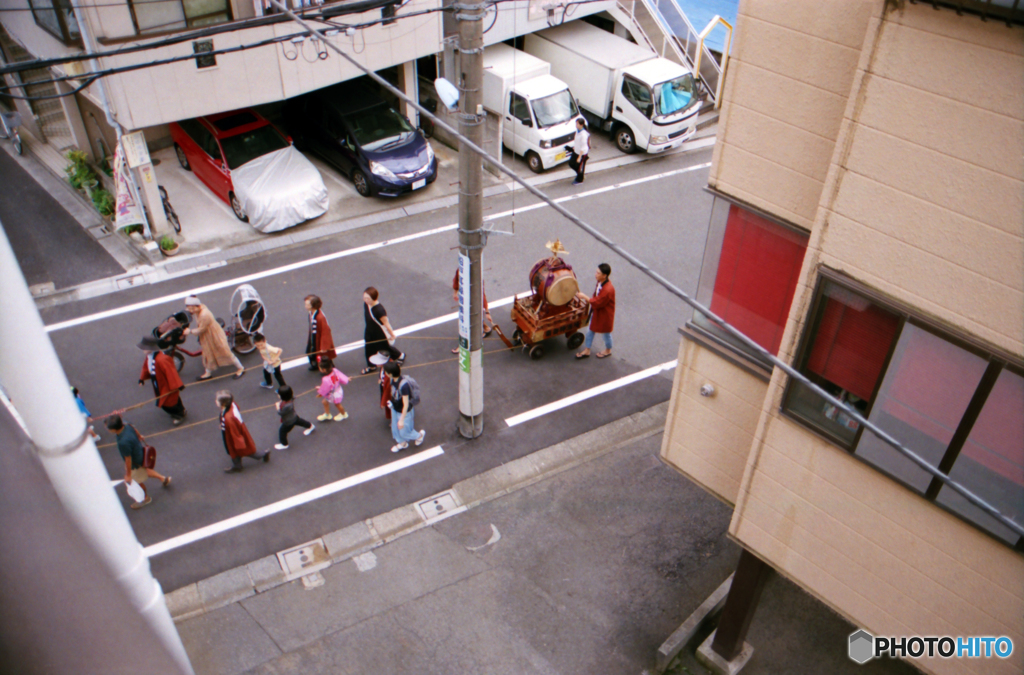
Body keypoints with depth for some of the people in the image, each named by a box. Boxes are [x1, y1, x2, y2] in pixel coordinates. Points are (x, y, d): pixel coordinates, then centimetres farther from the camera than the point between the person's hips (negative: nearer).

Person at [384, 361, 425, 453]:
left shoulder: (403, 385, -39)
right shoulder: (393, 380, -15)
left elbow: (406, 405, -32)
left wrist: (402, 420, -27)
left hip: (404, 411, -8)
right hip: (395, 408, 8)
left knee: (404, 431, 13)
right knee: (395, 428, 25)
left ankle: (419, 435, 43)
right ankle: (402, 443, 52)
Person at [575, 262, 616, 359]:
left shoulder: (608, 290, -39)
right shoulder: (600, 282, -12)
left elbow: (597, 303, -30)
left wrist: (584, 297, -25)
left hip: (604, 315, -8)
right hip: (596, 311, 8)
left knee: (605, 333, 18)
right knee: (590, 330, 20)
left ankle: (608, 350, 45)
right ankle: (587, 351, 38)